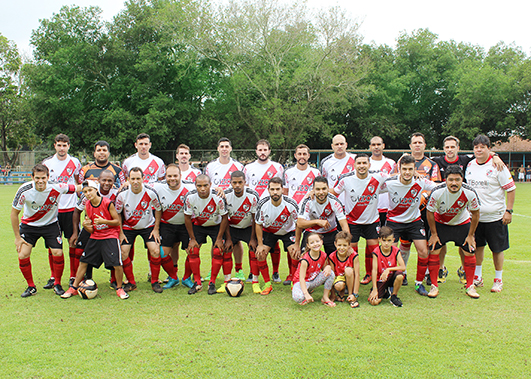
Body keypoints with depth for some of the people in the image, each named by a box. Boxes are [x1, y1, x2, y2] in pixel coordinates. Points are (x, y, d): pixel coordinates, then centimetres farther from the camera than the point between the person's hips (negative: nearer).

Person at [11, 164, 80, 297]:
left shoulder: (57, 188, -24)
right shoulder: (24, 191, -23)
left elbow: (78, 188, -8)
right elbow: (14, 213, -10)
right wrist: (17, 237, -7)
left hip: (50, 224, 0)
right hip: (29, 225, 1)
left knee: (58, 253, -12)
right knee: (23, 255, -10)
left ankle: (57, 284, 12)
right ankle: (31, 287, 12)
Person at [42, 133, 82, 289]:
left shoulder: (75, 162, 4)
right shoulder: (47, 163, 6)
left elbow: (80, 184, 14)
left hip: (71, 208, -1)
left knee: (73, 241, 0)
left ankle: (74, 277, 12)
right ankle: (53, 277, 17)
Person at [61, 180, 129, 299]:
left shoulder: (108, 203, -14)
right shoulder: (87, 206, 2)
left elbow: (117, 221, -10)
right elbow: (91, 229, 7)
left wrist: (104, 221, -25)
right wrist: (85, 225, -16)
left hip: (110, 237, -5)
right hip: (95, 237, 5)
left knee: (117, 265, -15)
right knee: (83, 262, 8)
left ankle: (119, 288, 8)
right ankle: (73, 288, 23)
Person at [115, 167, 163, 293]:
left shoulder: (150, 193, -19)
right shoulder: (122, 194, -17)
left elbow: (158, 210, -2)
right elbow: (117, 214, -2)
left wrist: (156, 229, -4)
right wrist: (120, 232, -5)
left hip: (148, 226, -1)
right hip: (128, 227, 1)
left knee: (155, 251, -16)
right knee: (123, 253, -11)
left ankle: (155, 282, 3)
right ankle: (131, 283, 9)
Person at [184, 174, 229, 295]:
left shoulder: (218, 198, -29)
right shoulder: (190, 197, -23)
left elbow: (225, 218, -15)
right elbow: (187, 218, -8)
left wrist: (219, 238, -13)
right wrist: (192, 238, -7)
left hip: (216, 225, -2)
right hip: (197, 225, 2)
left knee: (218, 252, -13)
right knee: (192, 250, -10)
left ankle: (212, 283, 3)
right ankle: (197, 283, 4)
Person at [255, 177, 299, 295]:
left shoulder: (291, 204, -27)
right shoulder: (262, 204, -24)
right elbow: (258, 224, -9)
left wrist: (297, 244, -18)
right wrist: (260, 244, -12)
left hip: (288, 231, -1)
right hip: (269, 231, 1)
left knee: (295, 253, -20)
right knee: (260, 254, -15)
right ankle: (267, 284, 2)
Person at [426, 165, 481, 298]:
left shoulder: (470, 193, -26)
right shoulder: (437, 192, -29)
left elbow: (475, 214, -9)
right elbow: (430, 212, -13)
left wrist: (470, 235, -6)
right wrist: (434, 234, -9)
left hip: (462, 223, 1)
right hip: (440, 223, -1)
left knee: (469, 252, -4)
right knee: (433, 251, -9)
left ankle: (470, 286, 13)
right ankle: (434, 286, 4)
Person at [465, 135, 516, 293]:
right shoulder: (470, 165, 5)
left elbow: (511, 189, -7)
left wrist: (509, 210, -11)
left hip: (495, 216, -4)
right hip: (475, 214, 4)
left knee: (497, 249, 4)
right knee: (478, 246, 12)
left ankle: (498, 280, 18)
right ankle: (477, 277, 25)